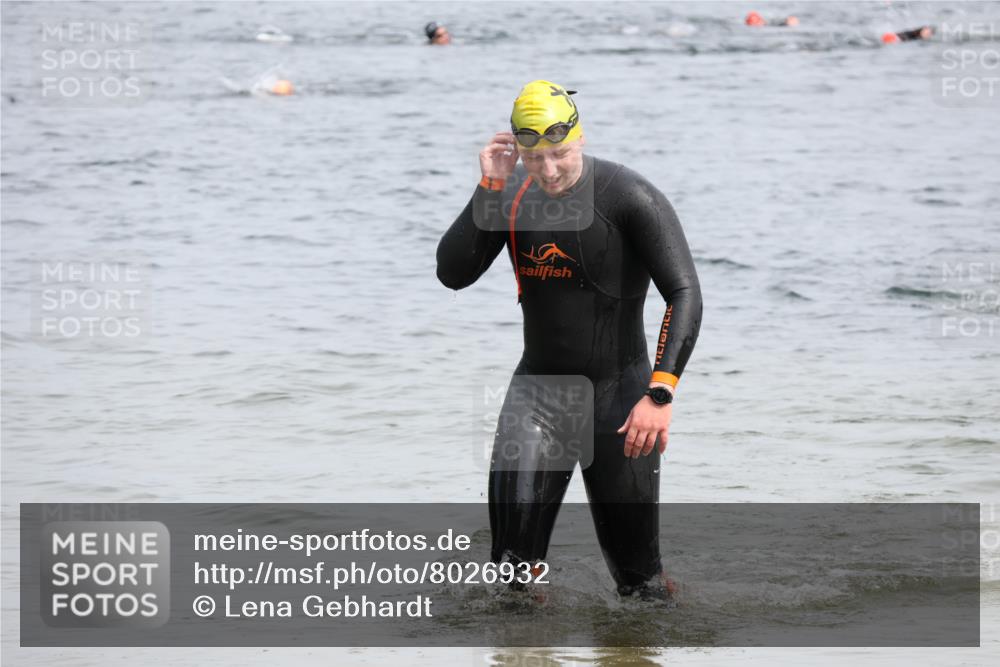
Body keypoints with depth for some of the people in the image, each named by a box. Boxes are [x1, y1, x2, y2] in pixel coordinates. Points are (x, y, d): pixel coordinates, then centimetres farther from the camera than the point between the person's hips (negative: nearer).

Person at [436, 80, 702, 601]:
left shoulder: (630, 199, -16)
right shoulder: (513, 193, -2)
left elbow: (684, 295, -19)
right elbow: (452, 274, -6)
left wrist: (659, 394, -28)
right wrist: (489, 189, -17)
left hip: (618, 391, -3)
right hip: (537, 388, 3)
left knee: (635, 566, 3)